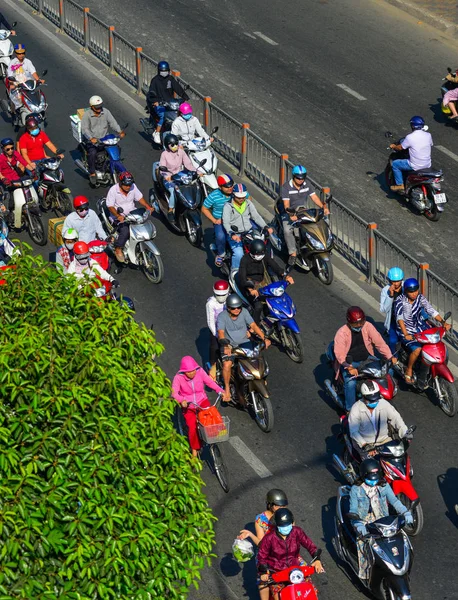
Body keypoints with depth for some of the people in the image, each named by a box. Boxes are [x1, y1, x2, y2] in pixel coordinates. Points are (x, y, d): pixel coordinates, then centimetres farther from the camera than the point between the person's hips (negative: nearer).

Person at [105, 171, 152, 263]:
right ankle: (118, 249, -13)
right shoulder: (113, 190, -16)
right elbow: (110, 206, -16)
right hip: (120, 216, -5)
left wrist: (148, 207, -10)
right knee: (125, 230, -31)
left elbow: (139, 198, 7)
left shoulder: (133, 187, -2)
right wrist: (118, 216, -33)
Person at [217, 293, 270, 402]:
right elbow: (221, 333, -27)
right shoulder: (222, 316, -15)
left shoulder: (244, 312, -5)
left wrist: (264, 338, -24)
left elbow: (253, 325, -11)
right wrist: (226, 346, -45)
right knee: (227, 365, -26)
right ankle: (227, 389, -6)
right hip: (229, 345, -3)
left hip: (244, 342, 3)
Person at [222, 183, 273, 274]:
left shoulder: (248, 203, 8)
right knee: (238, 254, -28)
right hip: (235, 235, -4)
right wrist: (232, 234, -35)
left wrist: (266, 227, -11)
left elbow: (256, 216, 5)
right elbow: (226, 222, -17)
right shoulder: (228, 206, -7)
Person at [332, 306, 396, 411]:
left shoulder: (367, 326, -7)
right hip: (350, 362, -4)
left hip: (367, 358, 4)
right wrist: (349, 367, -40)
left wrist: (390, 357, -20)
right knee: (350, 383, -30)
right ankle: (350, 410, -12)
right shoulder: (342, 333, -18)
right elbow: (339, 353, -25)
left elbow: (379, 341, -9)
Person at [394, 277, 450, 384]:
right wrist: (405, 334, -43)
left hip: (420, 326, 6)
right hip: (407, 330, -6)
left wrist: (443, 322, -23)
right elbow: (399, 318, -29)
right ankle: (409, 370, -4)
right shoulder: (400, 301, -18)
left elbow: (431, 310, -8)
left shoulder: (420, 298, -3)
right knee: (417, 349, -27)